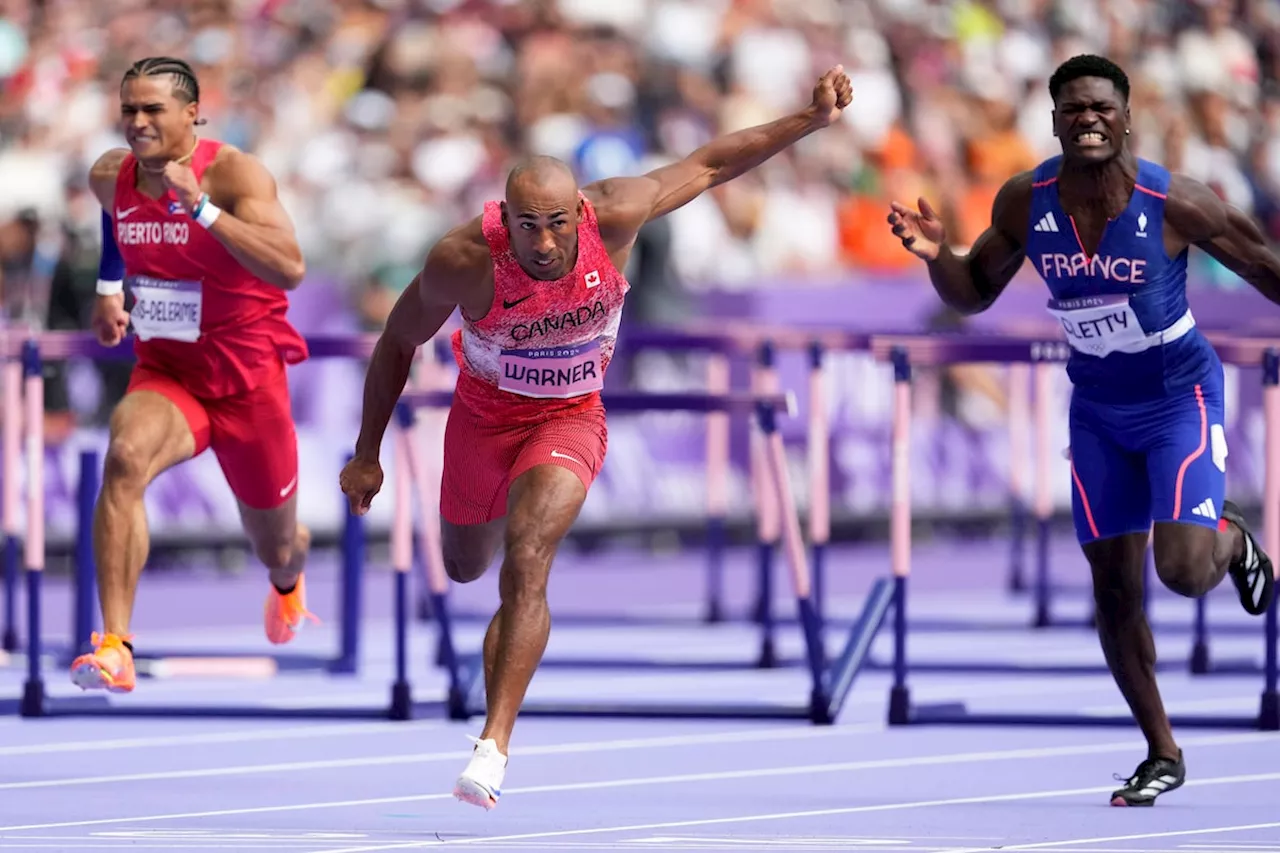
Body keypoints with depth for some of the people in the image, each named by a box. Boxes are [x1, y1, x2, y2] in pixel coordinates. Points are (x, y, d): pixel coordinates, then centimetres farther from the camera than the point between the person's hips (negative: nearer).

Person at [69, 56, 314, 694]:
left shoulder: (234, 174, -21)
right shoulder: (109, 177, -3)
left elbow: (290, 269, -36)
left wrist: (199, 206, -40)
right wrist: (108, 285, 17)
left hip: (248, 383, -2)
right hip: (164, 375, 2)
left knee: (275, 547, 16)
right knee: (125, 457, -34)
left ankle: (288, 582, 59)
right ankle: (115, 648, -39)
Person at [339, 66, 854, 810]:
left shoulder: (613, 218, -27)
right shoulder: (464, 262, -29)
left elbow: (705, 167, -11)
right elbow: (398, 343, -11)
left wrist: (812, 120, -12)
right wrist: (367, 455, -4)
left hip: (570, 420, -1)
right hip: (483, 415, 1)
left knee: (524, 569, -23)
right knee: (466, 568, 22)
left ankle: (495, 747, -26)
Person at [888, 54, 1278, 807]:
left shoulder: (1174, 203, -24)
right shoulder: (1026, 202, -13)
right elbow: (974, 295, 0)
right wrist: (937, 255, -20)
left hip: (1180, 398, -4)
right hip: (1098, 411, 4)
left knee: (1184, 570, -20)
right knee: (1114, 588, 5)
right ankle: (1162, 754, 22)